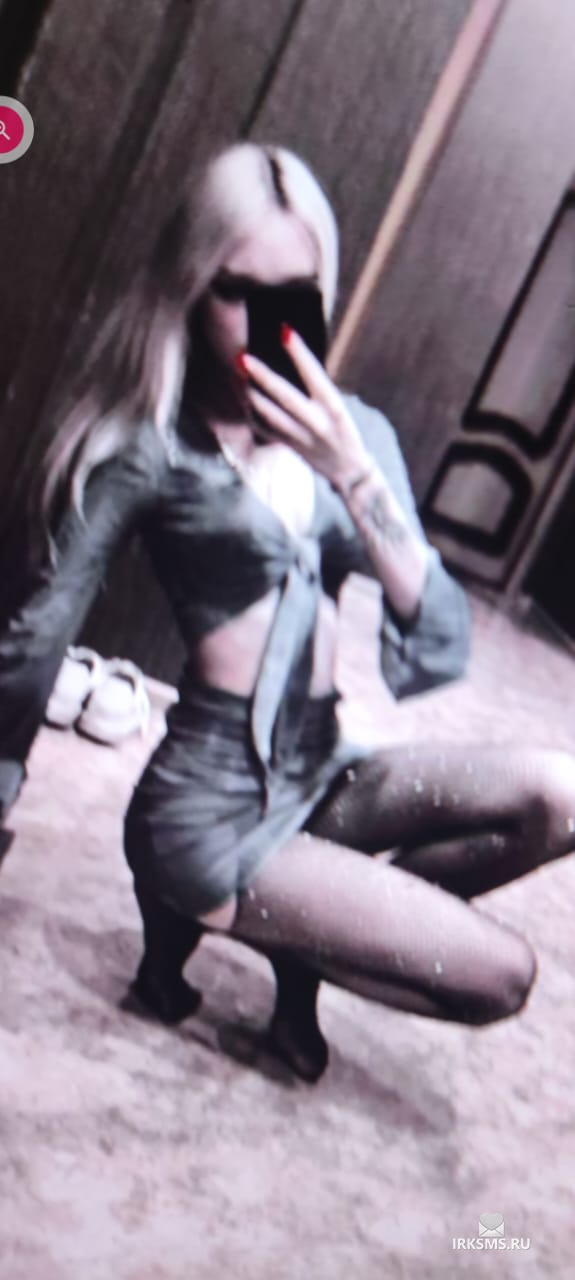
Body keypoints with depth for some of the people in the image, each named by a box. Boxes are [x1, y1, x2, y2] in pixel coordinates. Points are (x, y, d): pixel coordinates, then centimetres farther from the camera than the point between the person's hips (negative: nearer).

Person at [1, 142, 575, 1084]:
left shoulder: (355, 434, 4)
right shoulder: (151, 447, -11)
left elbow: (442, 651, -6)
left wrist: (353, 476, -17)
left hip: (322, 776, 6)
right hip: (211, 809, -6)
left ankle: (307, 926, 3)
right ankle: (207, 912, 6)